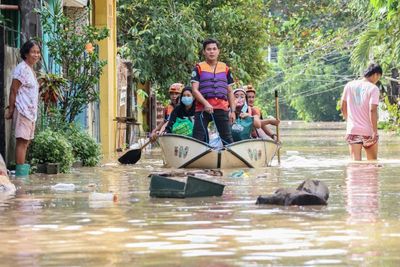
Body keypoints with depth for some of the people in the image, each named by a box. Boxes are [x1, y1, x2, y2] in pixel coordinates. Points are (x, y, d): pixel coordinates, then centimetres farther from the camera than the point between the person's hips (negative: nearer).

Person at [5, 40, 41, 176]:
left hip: (31, 111, 9)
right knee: (22, 141, -11)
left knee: (26, 141, 9)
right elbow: (13, 91, -13)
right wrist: (11, 110, -15)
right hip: (22, 110, -9)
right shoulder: (22, 69, -11)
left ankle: (22, 172, 12)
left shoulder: (31, 70, 18)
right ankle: (21, 173, -13)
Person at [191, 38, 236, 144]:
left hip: (222, 108, 2)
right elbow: (195, 90, -3)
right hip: (202, 108, -2)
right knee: (198, 139, -3)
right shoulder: (199, 68, 6)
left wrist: (232, 111, 8)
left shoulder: (225, 69, 15)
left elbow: (230, 92, 17)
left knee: (227, 138, 0)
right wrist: (206, 104, -18)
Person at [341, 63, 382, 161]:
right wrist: (375, 131, -15)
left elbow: (343, 108, 12)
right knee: (373, 162, 15)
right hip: (368, 132, -3)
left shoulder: (349, 86, 6)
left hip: (353, 131, 3)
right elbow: (373, 110, -17)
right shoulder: (373, 88, -8)